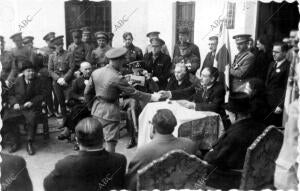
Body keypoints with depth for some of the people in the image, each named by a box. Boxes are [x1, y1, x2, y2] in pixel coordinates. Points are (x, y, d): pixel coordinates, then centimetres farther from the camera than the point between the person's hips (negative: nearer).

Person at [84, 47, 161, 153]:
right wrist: (151, 97, -4)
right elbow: (133, 93, -14)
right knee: (110, 142, 1)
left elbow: (87, 92, 7)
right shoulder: (117, 78, -20)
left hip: (96, 109, 7)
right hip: (110, 112, -7)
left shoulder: (95, 72, 0)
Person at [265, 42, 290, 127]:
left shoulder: (288, 67, -13)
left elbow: (287, 88, -16)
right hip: (267, 102, 7)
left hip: (277, 104, -7)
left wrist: (281, 105, -17)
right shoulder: (272, 64, 15)